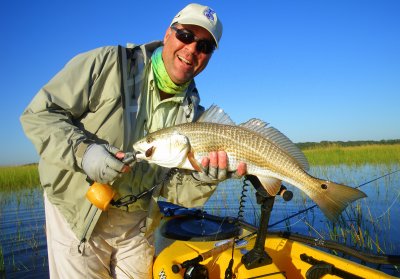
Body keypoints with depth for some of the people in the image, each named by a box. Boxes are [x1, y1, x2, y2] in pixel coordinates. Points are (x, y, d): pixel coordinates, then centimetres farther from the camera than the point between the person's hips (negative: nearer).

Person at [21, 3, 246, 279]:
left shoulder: (192, 113, -2)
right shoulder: (108, 63, -14)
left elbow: (173, 188, -4)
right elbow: (39, 113, -13)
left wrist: (203, 181, -25)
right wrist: (82, 150, -28)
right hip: (77, 214, -3)